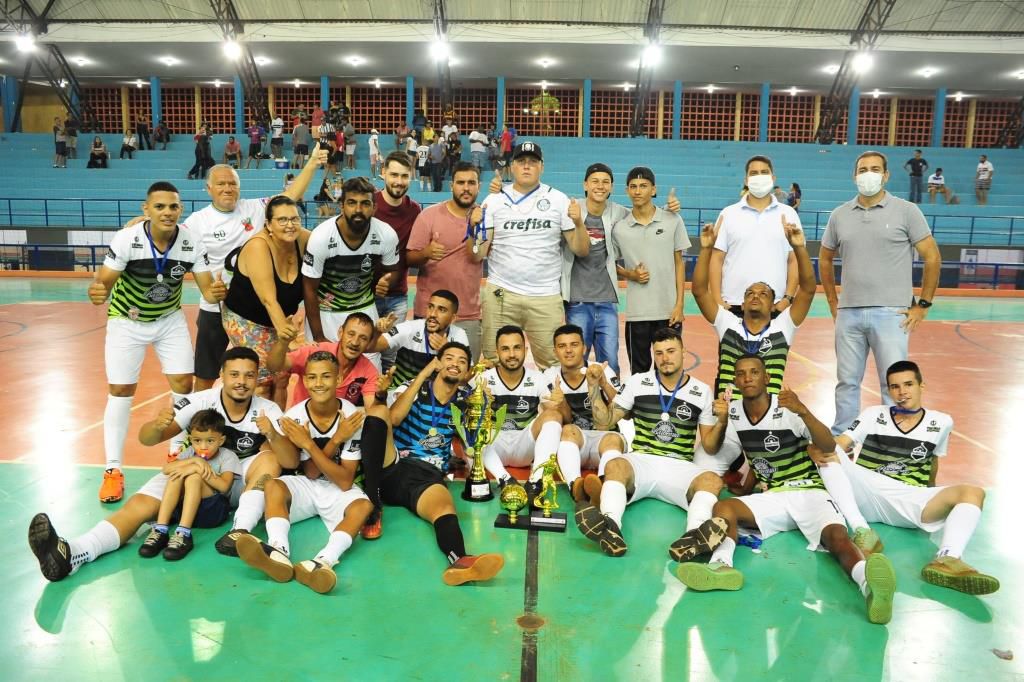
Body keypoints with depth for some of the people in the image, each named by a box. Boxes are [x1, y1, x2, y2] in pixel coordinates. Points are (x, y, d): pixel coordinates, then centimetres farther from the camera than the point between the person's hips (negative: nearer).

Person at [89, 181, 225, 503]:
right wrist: (97, 292, -49)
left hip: (169, 318, 2)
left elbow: (207, 289, -19)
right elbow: (104, 281, -26)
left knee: (183, 385, -2)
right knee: (120, 391, -1)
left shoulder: (192, 242, -20)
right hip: (127, 320, -2)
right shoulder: (127, 239, -26)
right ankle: (113, 470, 10)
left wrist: (216, 292, -43)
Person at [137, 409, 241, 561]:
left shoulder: (227, 456, -2)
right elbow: (166, 469, -7)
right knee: (177, 474, -21)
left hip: (213, 509, -4)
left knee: (193, 476, -28)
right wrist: (194, 460, -20)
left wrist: (197, 468, -21)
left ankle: (183, 534, -38)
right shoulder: (191, 452, 10)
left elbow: (224, 486, -18)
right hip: (184, 505, 4)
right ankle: (160, 530, -28)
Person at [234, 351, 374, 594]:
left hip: (340, 490, -1)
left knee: (363, 506, -32)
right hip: (305, 485, 2)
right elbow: (310, 473, -10)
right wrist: (336, 440, -26)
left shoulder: (352, 416, -16)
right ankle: (279, 554, -51)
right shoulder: (294, 417, -12)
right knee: (273, 486, -27)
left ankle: (321, 562, -55)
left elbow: (345, 482, -18)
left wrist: (309, 445, -27)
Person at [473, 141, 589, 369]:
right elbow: (477, 255, 1)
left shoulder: (559, 200, 5)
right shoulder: (494, 201, 6)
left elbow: (582, 250, 4)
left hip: (546, 298, 0)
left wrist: (579, 223, -13)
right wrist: (475, 227, -16)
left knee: (554, 366, 2)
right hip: (500, 295, 0)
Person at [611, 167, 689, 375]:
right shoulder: (619, 228, 1)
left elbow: (679, 263, 4)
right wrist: (631, 274, -9)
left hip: (668, 311, 0)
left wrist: (679, 305, -2)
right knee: (639, 371, 9)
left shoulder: (673, 221, 1)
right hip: (636, 313, 0)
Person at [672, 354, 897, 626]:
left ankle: (870, 587, -62)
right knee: (723, 506, -24)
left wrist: (802, 411, -37)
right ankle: (721, 565, -51)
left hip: (808, 491, -4)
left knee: (837, 536, -33)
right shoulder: (733, 412, 3)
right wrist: (721, 422, -6)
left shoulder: (788, 410, -9)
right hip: (770, 497, 4)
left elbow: (829, 446, -20)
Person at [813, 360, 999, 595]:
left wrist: (933, 497, 33)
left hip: (910, 501, 1)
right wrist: (820, 451, -24)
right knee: (829, 451, -26)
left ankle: (947, 560, -48)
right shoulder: (873, 415, 10)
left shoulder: (941, 422, 14)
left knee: (973, 493, -22)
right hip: (867, 494, -1)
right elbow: (839, 443, -2)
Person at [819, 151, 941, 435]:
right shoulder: (840, 215, 8)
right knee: (847, 382, 12)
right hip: (848, 314, 3)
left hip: (890, 313, -3)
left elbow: (932, 257, 0)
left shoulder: (906, 211, -1)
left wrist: (923, 305, -3)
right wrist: (833, 302, 14)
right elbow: (825, 259, 19)